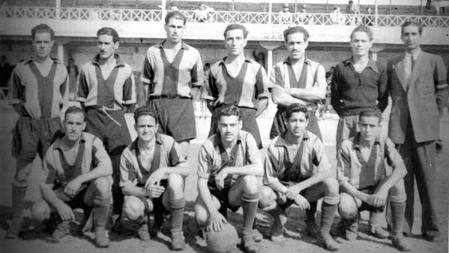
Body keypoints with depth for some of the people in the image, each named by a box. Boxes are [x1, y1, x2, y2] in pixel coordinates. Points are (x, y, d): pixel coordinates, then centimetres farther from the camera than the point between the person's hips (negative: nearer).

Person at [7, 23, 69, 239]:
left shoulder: (61, 70, 8)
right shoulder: (21, 69, 1)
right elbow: (14, 100, 9)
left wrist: (56, 118, 3)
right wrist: (28, 113, 1)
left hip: (53, 126, 2)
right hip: (28, 126, -2)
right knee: (21, 175, -1)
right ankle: (16, 221, 7)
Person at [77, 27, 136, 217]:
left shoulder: (125, 70, 5)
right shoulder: (87, 69, 8)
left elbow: (130, 103, 12)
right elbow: (80, 99, 16)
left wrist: (117, 112, 6)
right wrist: (90, 114, 8)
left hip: (116, 120, 0)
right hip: (92, 120, 1)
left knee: (118, 169, -3)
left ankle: (117, 215, 6)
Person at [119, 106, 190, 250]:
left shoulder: (168, 143, -12)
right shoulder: (128, 153, -9)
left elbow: (187, 170, -17)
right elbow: (125, 187, -8)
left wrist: (163, 170, -35)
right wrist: (145, 192, -29)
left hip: (168, 195, 0)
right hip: (144, 196, 1)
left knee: (175, 178, -35)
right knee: (131, 209, -34)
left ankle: (176, 232, -18)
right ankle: (143, 221, 9)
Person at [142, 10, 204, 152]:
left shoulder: (193, 54, 6)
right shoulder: (153, 52, 9)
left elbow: (198, 83, 13)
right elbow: (146, 81, 16)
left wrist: (187, 99, 4)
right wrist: (152, 101, 8)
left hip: (182, 107, -1)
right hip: (157, 105, 1)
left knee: (181, 150, -7)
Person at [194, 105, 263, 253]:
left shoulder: (247, 139, -15)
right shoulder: (208, 147, -17)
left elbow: (259, 169, -28)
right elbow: (202, 182, -16)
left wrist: (228, 170, -30)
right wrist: (213, 212, -29)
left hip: (236, 191, 0)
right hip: (214, 191, 0)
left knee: (250, 180, -34)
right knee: (201, 217, -31)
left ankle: (247, 235, -15)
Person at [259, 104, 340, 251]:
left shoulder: (314, 142, -14)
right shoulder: (275, 146, -16)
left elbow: (326, 172, -22)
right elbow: (270, 179, -11)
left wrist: (298, 187, -29)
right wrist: (293, 195, -22)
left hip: (306, 186, 1)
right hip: (282, 189, 0)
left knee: (332, 184, -29)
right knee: (263, 196, -33)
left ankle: (324, 232, -8)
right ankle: (279, 219, 5)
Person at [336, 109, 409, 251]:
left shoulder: (384, 142, -11)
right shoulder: (347, 146, -15)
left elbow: (401, 168, -26)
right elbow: (342, 180, -13)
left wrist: (384, 189, -42)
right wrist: (365, 197, -26)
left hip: (376, 192, 2)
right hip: (354, 192, -2)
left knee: (397, 182, -28)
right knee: (346, 208, -37)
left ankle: (397, 235, -13)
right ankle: (351, 221, 7)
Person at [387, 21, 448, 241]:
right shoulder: (392, 64, 15)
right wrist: (399, 109, 11)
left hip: (423, 126, -2)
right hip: (399, 126, 2)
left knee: (426, 177, -2)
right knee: (401, 176, 2)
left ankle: (430, 227, 6)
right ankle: (402, 225, 10)